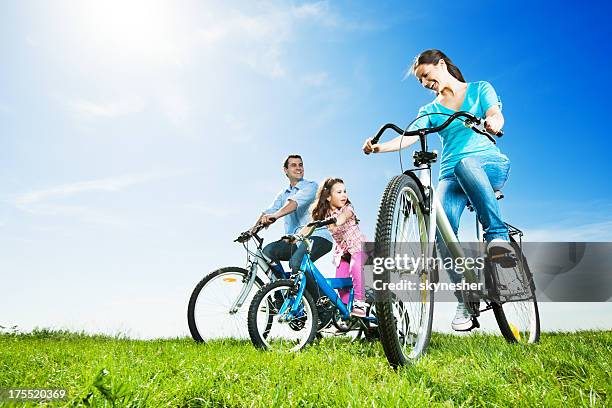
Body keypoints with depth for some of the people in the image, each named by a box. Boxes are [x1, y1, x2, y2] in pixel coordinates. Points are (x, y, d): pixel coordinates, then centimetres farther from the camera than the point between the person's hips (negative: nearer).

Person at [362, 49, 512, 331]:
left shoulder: (480, 89, 14)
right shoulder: (430, 111, 19)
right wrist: (379, 147, -21)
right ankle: (465, 301, -12)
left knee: (466, 164, -39)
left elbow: (496, 116, -6)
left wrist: (493, 122, -32)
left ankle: (498, 236, -32)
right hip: (452, 176, 2)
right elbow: (407, 137, 0)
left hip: (491, 166, -2)